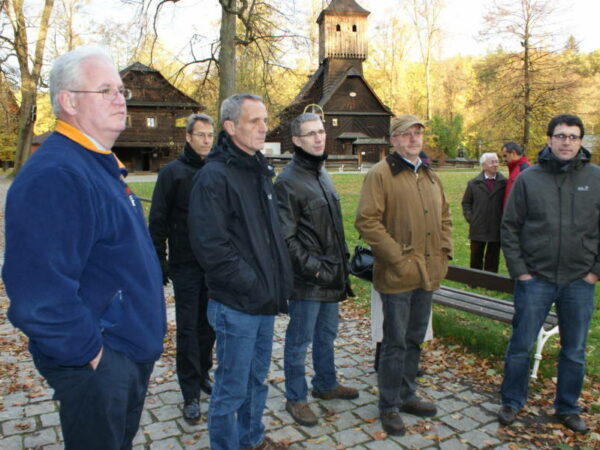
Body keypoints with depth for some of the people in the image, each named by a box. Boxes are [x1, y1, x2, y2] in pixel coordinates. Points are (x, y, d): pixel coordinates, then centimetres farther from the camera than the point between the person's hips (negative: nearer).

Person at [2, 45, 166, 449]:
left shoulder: (103, 165, 9)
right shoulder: (54, 175, -24)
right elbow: (40, 294, -31)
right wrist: (90, 352, -20)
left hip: (133, 352, 9)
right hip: (96, 365, -9)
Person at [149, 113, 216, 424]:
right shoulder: (172, 173, -3)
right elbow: (158, 220, -4)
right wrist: (159, 259, -9)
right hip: (185, 264, -3)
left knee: (209, 323, 14)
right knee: (187, 327, 3)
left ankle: (202, 374, 33)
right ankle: (191, 393, 13)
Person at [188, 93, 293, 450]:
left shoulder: (262, 172, 12)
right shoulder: (214, 176, -15)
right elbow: (211, 247, -22)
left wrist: (282, 280, 7)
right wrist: (254, 286, -18)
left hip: (267, 301, 8)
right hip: (237, 305, -8)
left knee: (257, 379, 23)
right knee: (232, 389, 8)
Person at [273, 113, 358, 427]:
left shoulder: (322, 174, 12)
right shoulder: (288, 181, -16)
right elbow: (286, 238, -18)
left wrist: (343, 260, 15)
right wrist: (313, 267, -19)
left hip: (331, 276, 9)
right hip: (307, 281, -9)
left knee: (327, 333, 23)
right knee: (300, 340, 6)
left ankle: (326, 384, 41)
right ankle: (295, 398, 24)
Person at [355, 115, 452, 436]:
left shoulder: (430, 176, 14)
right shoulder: (381, 174, -9)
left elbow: (444, 217, 23)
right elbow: (366, 221, -17)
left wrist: (444, 250, 10)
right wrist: (397, 256, -19)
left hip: (428, 274, 7)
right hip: (398, 275, -7)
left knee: (415, 339, 18)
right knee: (395, 343, 4)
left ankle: (407, 396, 35)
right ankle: (389, 406, 20)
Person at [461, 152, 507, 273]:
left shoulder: (504, 183, -2)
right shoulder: (473, 183, 3)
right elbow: (466, 202, 10)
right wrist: (470, 218, 1)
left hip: (496, 229, -1)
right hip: (478, 229, 1)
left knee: (492, 261, 9)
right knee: (476, 259, 10)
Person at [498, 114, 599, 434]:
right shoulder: (528, 179, -2)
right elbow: (509, 227, 1)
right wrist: (518, 270, -5)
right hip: (535, 279, -1)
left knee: (574, 352, 14)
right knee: (520, 345, 8)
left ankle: (568, 408, 32)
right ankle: (512, 402, 26)